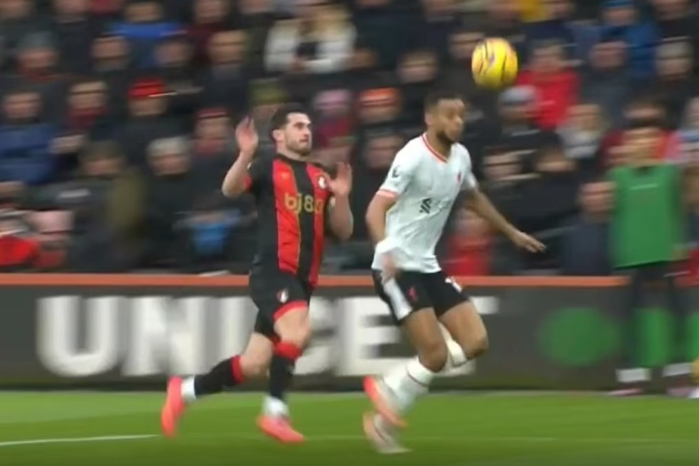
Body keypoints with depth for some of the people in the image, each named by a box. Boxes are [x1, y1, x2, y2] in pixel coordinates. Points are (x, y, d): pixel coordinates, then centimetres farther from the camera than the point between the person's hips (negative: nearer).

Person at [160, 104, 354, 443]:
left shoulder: (320, 178, 17)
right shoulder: (268, 168, 0)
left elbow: (343, 232, 16)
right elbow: (230, 189, -17)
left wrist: (341, 197, -2)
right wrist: (245, 155, -33)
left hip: (303, 280, 6)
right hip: (274, 271, -6)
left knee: (253, 365, 5)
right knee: (298, 329, -33)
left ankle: (184, 391, 24)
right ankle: (275, 412, -25)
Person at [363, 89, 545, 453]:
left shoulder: (460, 157, 6)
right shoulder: (413, 157, -18)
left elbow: (474, 198, 28)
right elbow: (376, 209, -26)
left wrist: (512, 233, 33)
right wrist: (386, 251, -42)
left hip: (427, 266, 8)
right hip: (397, 268, -8)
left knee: (475, 343, 0)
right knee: (436, 353, -16)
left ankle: (389, 392, 9)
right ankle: (384, 419, 3)